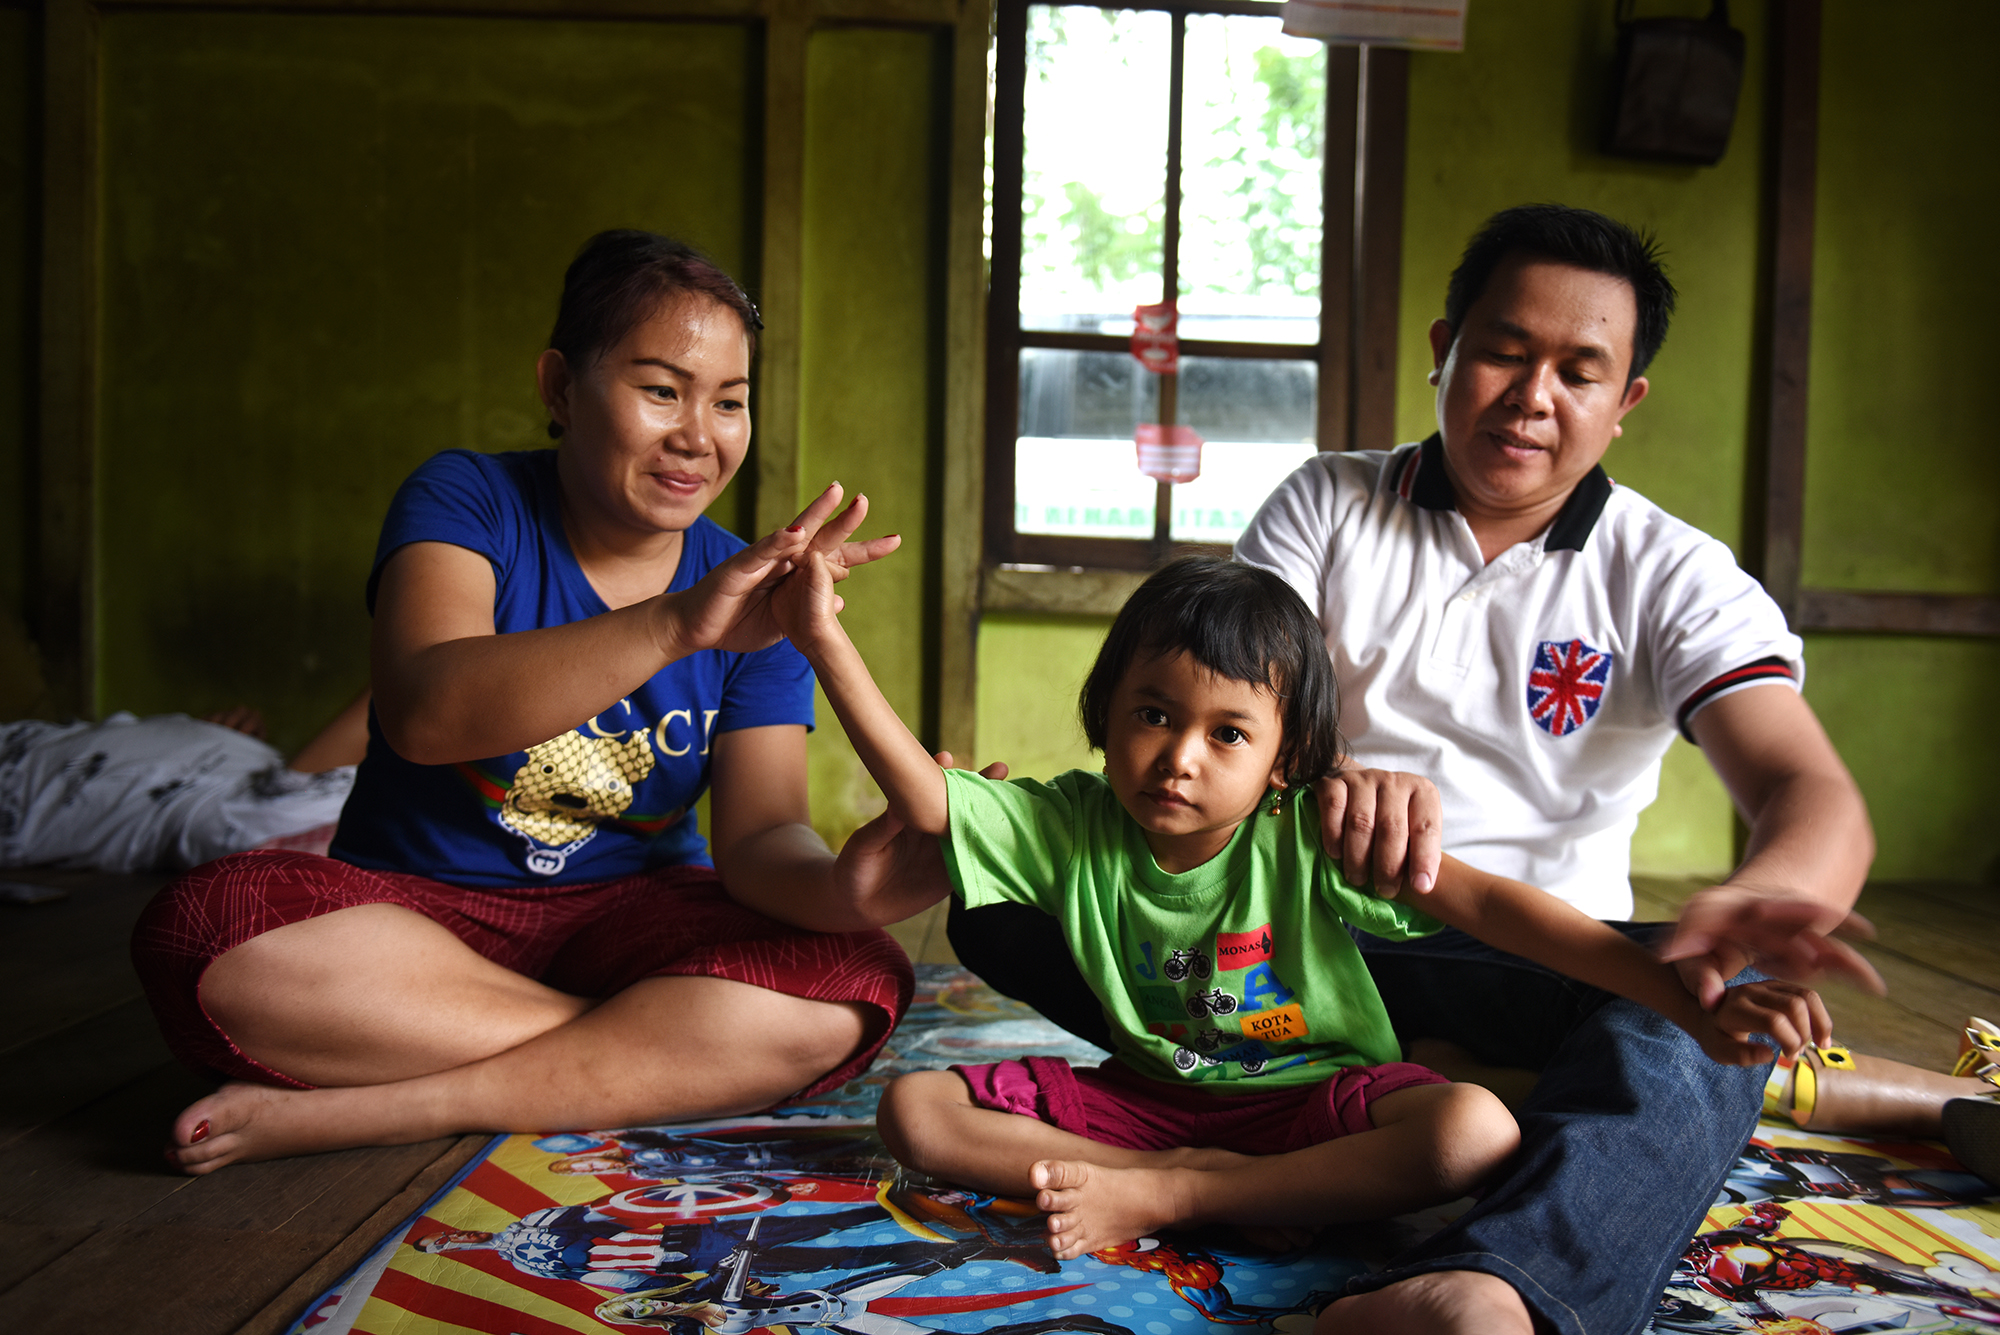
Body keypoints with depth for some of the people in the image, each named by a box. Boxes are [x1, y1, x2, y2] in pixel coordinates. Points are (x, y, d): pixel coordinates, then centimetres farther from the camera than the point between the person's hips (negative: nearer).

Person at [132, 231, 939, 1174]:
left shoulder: (756, 592, -1)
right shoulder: (466, 499, -8)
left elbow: (757, 832, -9)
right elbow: (425, 713, -29)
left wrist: (841, 882, -34)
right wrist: (673, 626, -43)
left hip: (629, 920, 2)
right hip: (413, 909, -1)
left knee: (854, 982, -27)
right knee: (209, 930, -32)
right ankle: (653, 1044, -19)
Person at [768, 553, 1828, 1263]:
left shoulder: (1306, 838, -18)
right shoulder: (1071, 826, -10)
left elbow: (1489, 904, -25)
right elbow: (927, 801, -17)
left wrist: (1693, 1006, -32)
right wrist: (824, 642, -24)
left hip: (1310, 1095, -2)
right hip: (1144, 1095, 2)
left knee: (1477, 1133, -34)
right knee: (914, 1110, -17)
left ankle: (1160, 1201, -26)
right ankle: (1230, 1187, -22)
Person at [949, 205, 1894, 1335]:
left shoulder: (1673, 576, 1)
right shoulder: (1328, 505, 6)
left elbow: (1816, 793, -14)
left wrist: (1759, 900, -41)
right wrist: (1320, 775, -34)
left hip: (1532, 967, -1)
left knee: (1703, 1011, -34)